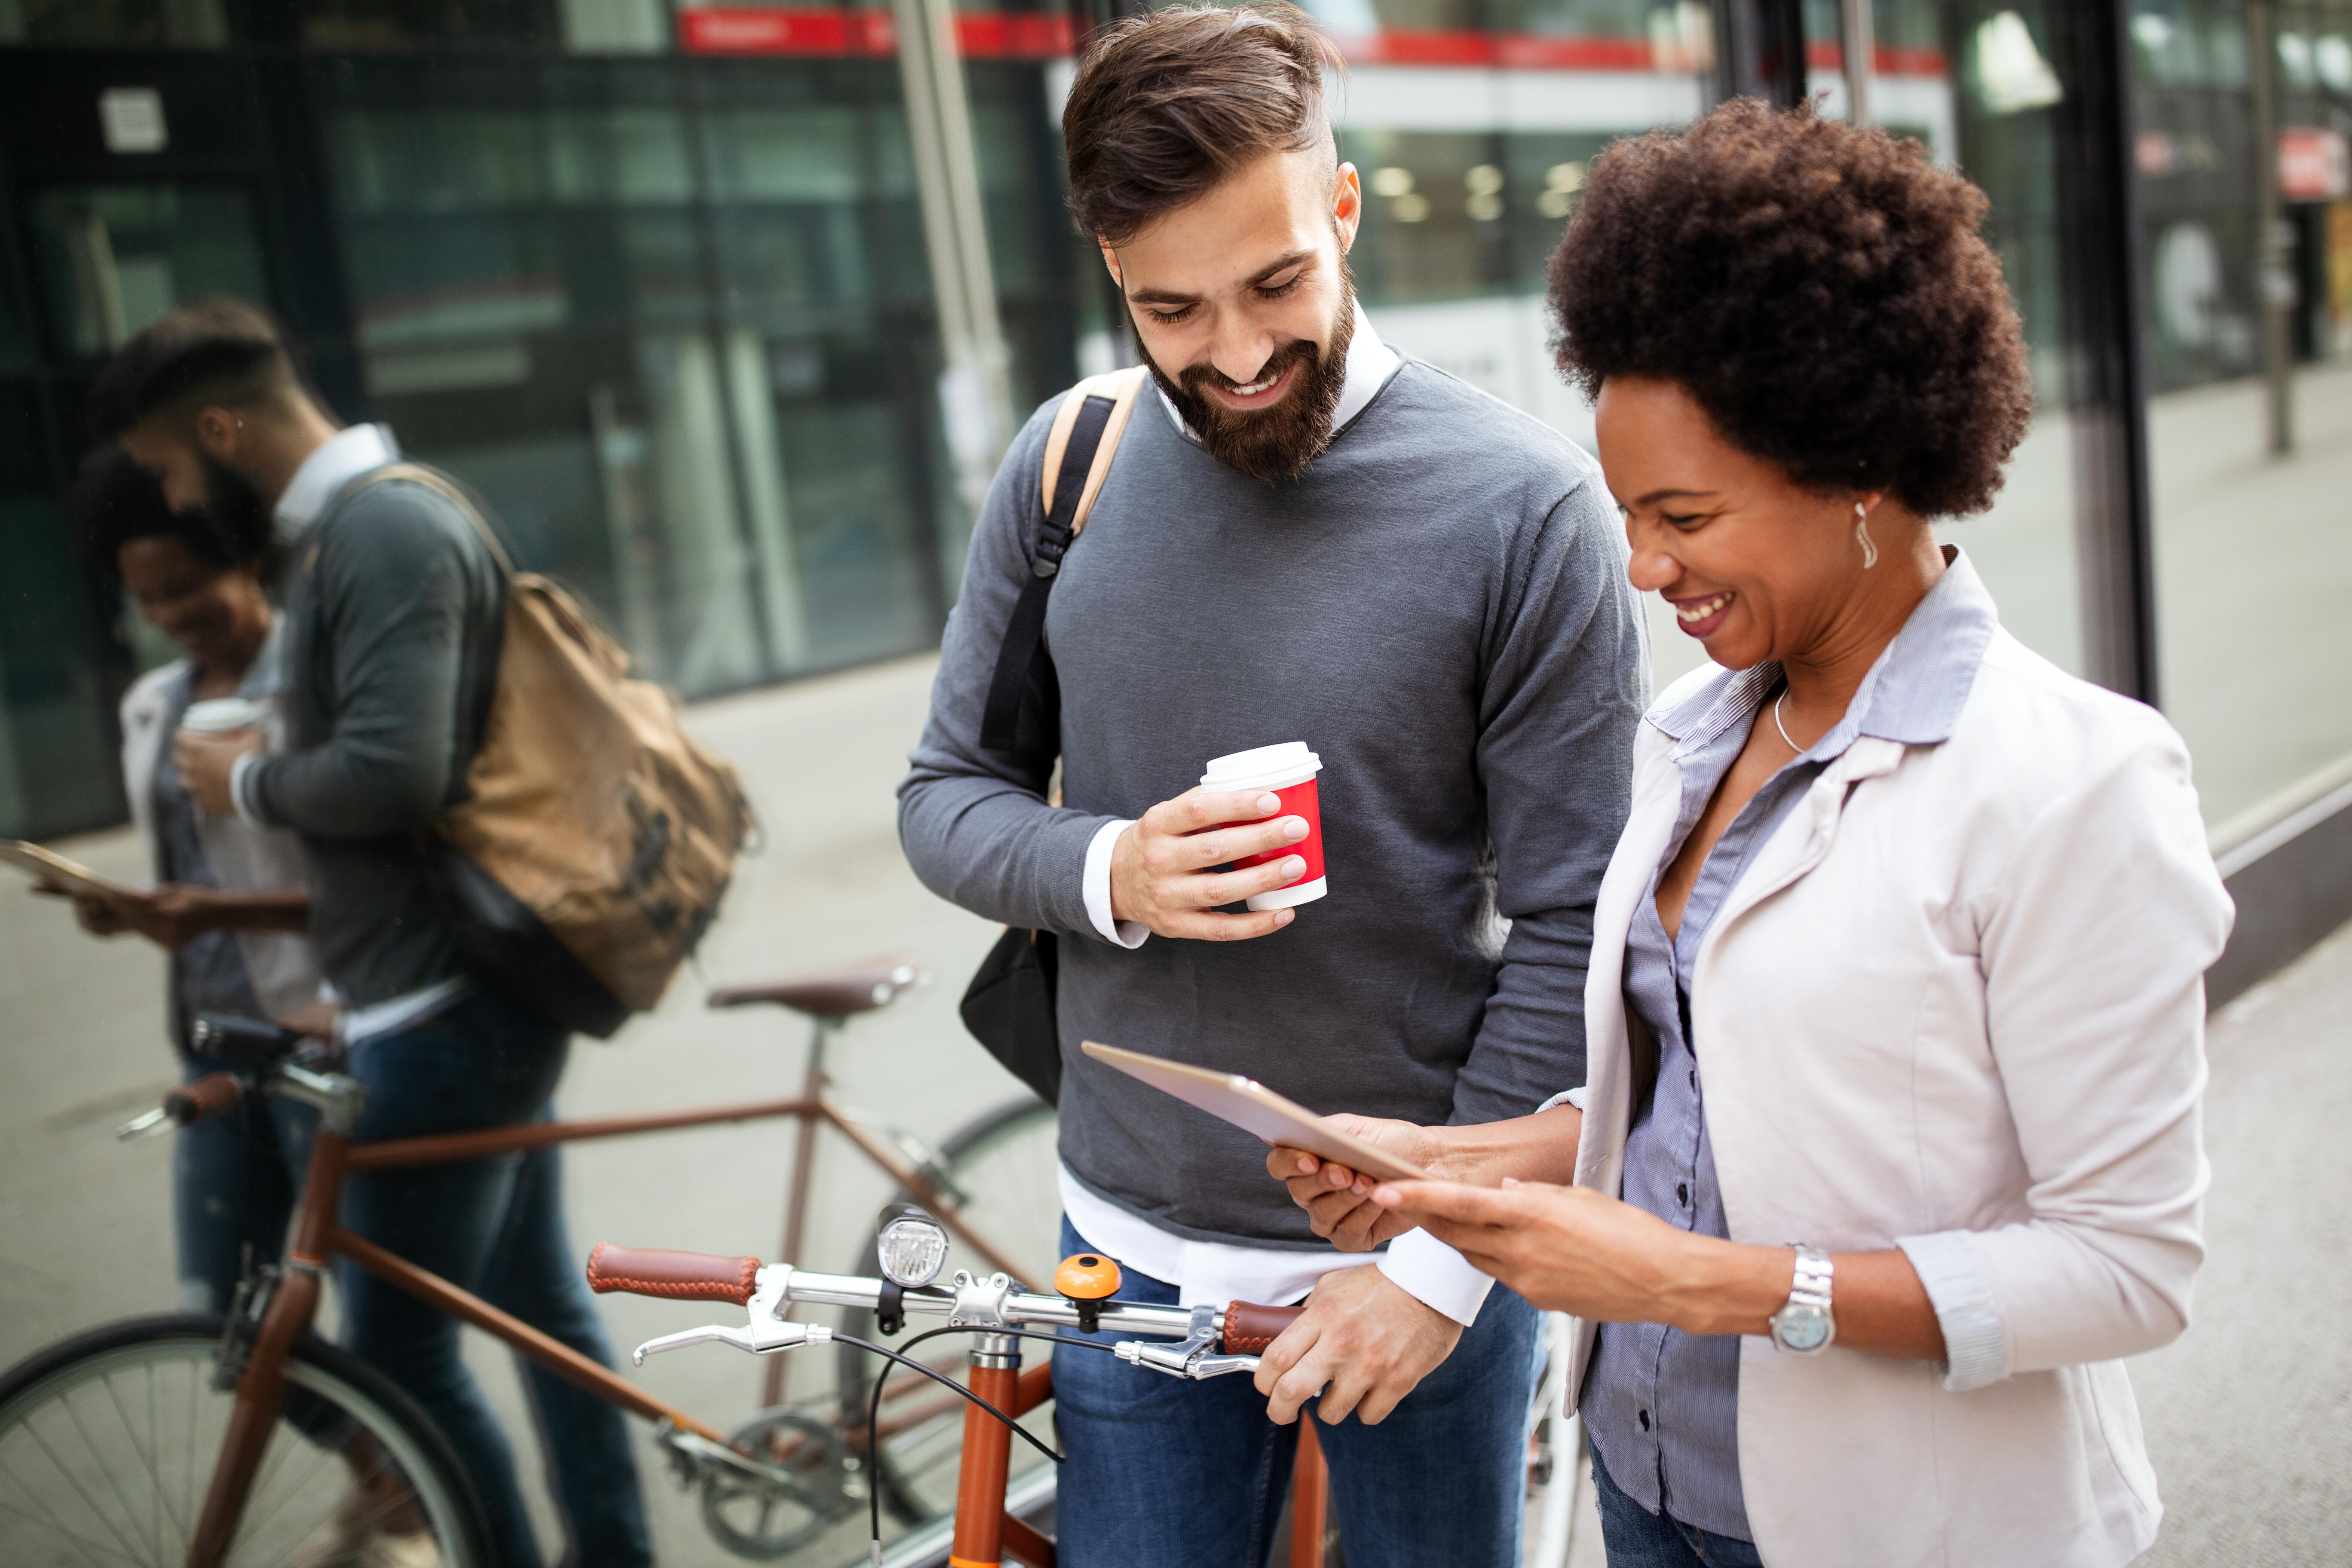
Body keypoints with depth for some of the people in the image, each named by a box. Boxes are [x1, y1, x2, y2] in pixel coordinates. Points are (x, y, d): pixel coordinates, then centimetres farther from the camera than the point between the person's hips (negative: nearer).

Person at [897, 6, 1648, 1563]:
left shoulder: (1527, 510, -15)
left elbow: (1572, 936, -12)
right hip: (1137, 1245, 3)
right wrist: (1109, 876, -17)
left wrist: (1444, 1259, -13)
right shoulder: (1063, 470, -3)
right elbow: (947, 795, 3)